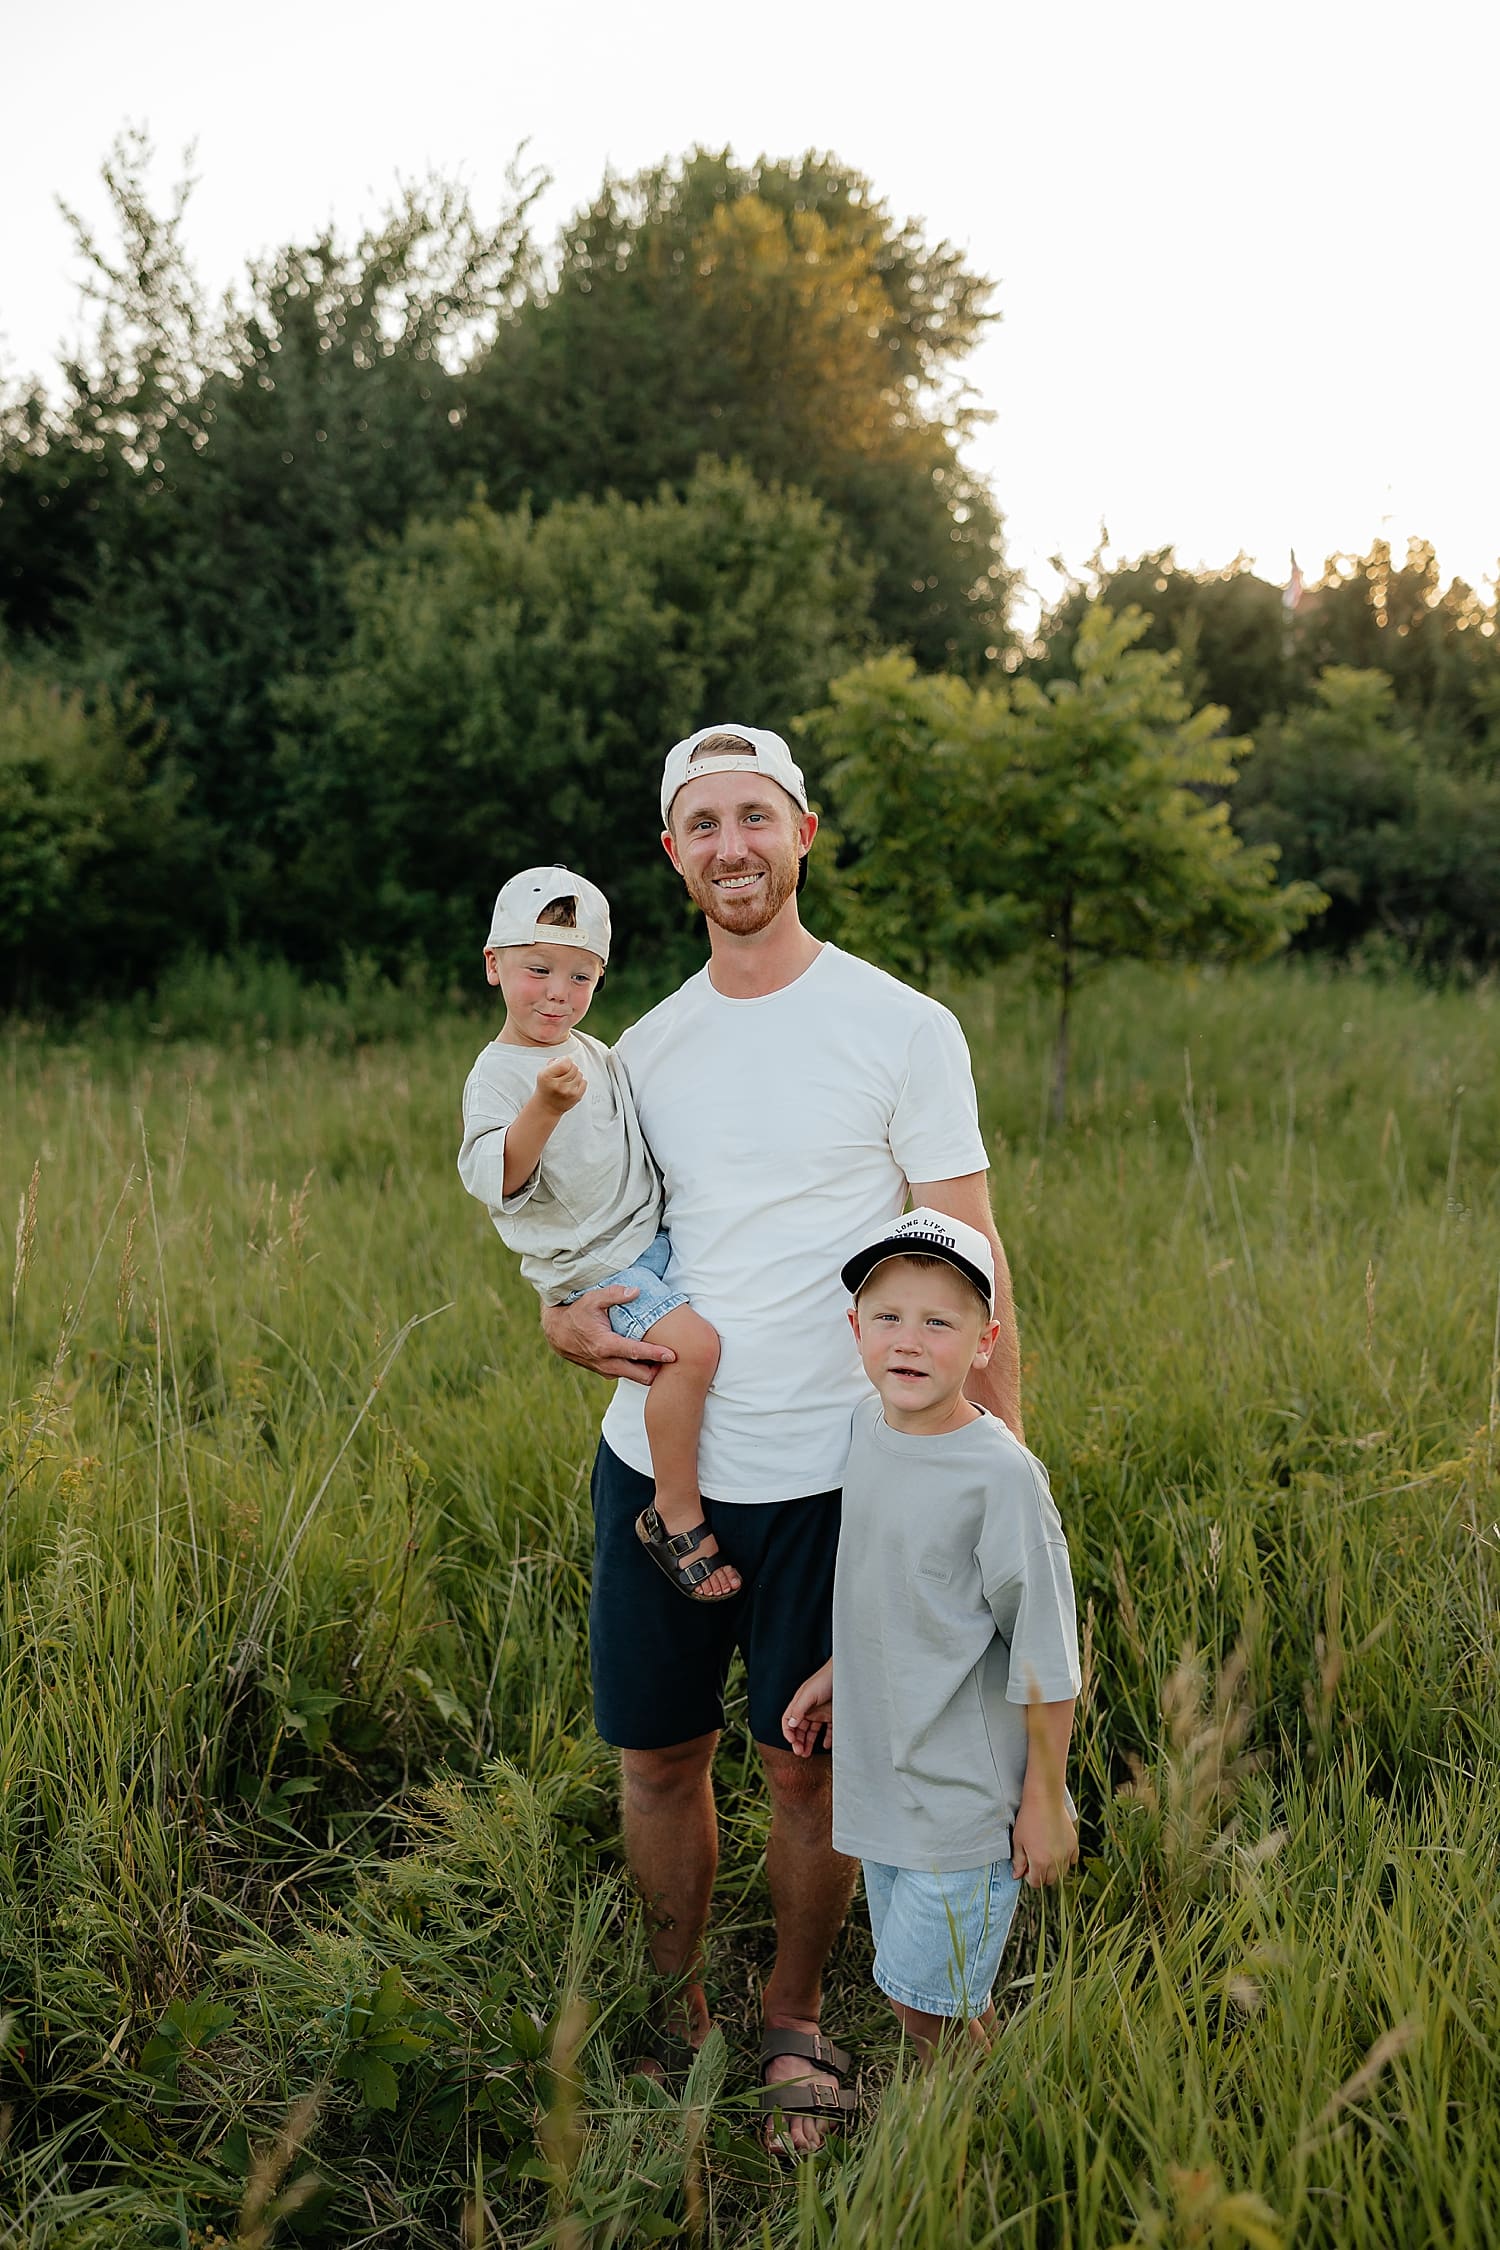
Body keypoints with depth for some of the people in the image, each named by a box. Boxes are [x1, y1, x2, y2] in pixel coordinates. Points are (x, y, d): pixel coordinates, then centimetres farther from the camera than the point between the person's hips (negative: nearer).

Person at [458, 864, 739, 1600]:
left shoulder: (595, 1055, 14)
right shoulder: (497, 1075, -12)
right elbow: (495, 1181, -27)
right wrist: (544, 1108, -39)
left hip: (651, 1239, 9)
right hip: (593, 1265, -9)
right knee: (691, 1343, -27)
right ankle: (675, 1515, -13)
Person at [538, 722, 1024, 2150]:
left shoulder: (901, 1029, -5)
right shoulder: (642, 1050, 8)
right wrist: (570, 1318, -4)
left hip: (824, 1478, -3)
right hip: (653, 1460, 4)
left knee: (810, 1768, 9)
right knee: (656, 1758, 13)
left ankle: (793, 2021, 33)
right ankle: (673, 2010, 36)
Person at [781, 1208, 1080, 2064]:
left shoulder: (1001, 1474, -22)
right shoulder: (867, 1425, -1)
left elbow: (1046, 1658, -16)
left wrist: (1047, 1799, -12)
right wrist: (833, 1676, 17)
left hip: (968, 1791, -7)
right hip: (880, 1771, 7)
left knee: (926, 2000, 1)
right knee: (925, 1988, 18)